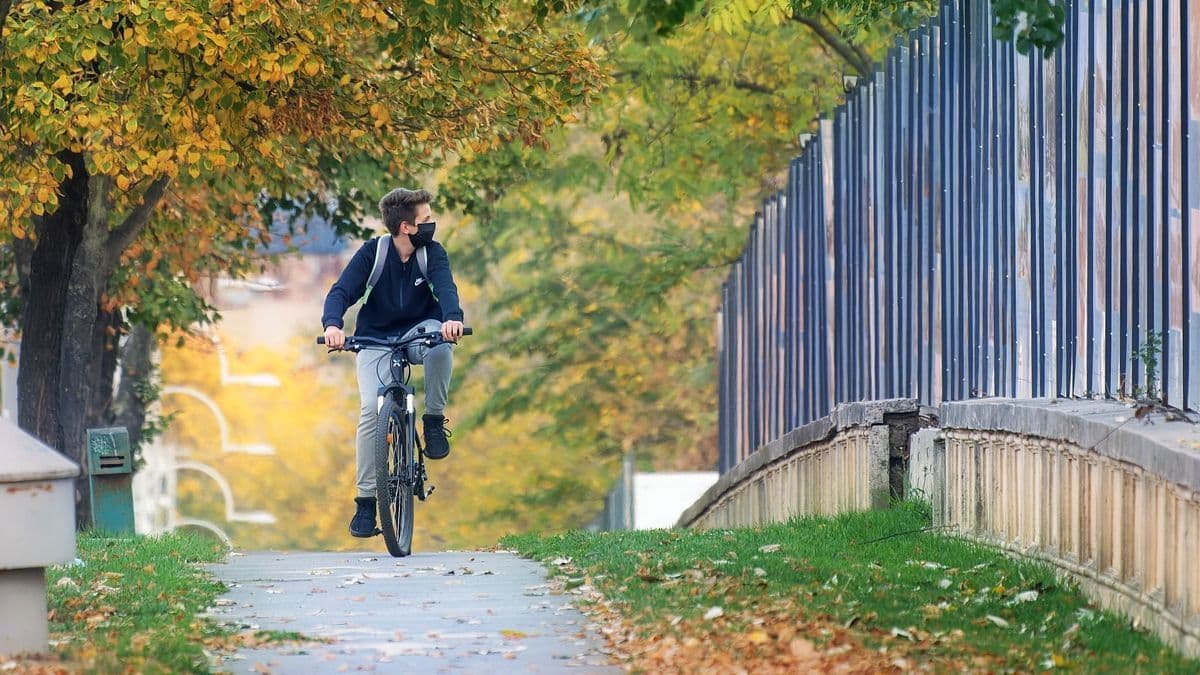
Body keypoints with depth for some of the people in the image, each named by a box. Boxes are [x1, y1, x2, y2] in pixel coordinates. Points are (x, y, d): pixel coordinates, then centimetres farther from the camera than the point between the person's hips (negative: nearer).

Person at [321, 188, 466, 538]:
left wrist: (452, 318, -48)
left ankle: (435, 420, -13)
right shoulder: (373, 253, -12)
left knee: (440, 345, -37)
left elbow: (445, 287, -26)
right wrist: (332, 324, -43)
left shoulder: (433, 253, -9)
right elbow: (342, 291, -21)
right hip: (375, 339, -1)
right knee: (371, 410, -21)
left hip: (418, 331, 1)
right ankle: (366, 500, -10)